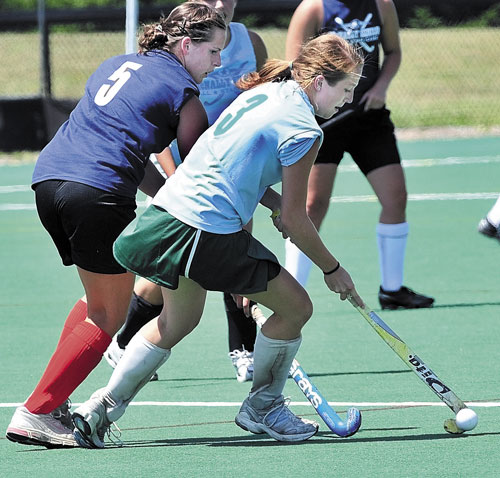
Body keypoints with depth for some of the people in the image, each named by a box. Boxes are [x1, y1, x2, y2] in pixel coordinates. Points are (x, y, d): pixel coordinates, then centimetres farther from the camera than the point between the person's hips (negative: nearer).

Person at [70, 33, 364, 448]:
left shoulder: (262, 93, 13)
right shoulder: (303, 129, -14)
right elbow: (294, 221, -9)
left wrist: (277, 202, 10)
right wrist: (332, 270, 5)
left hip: (169, 209, 9)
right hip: (210, 234, -9)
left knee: (177, 320, 28)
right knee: (295, 307, 6)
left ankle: (100, 409, 27)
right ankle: (261, 407, 22)